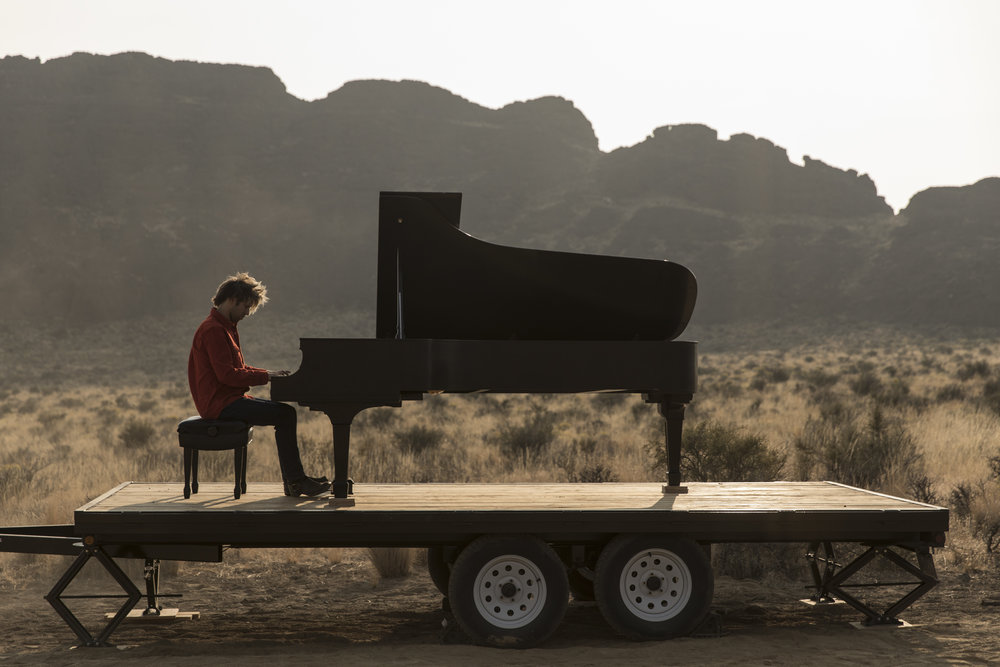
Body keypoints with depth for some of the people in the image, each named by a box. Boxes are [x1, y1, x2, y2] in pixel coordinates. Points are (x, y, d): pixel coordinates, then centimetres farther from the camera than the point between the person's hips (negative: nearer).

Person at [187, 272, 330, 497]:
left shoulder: (225, 328, 19)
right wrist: (265, 376, -17)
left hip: (230, 398, 11)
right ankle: (295, 481, -15)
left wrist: (267, 373, 7)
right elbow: (226, 375, -22)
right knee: (285, 414, -17)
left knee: (285, 412, 6)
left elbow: (238, 368, 22)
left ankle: (293, 480, 3)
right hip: (221, 404, -11)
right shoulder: (213, 330, -16)